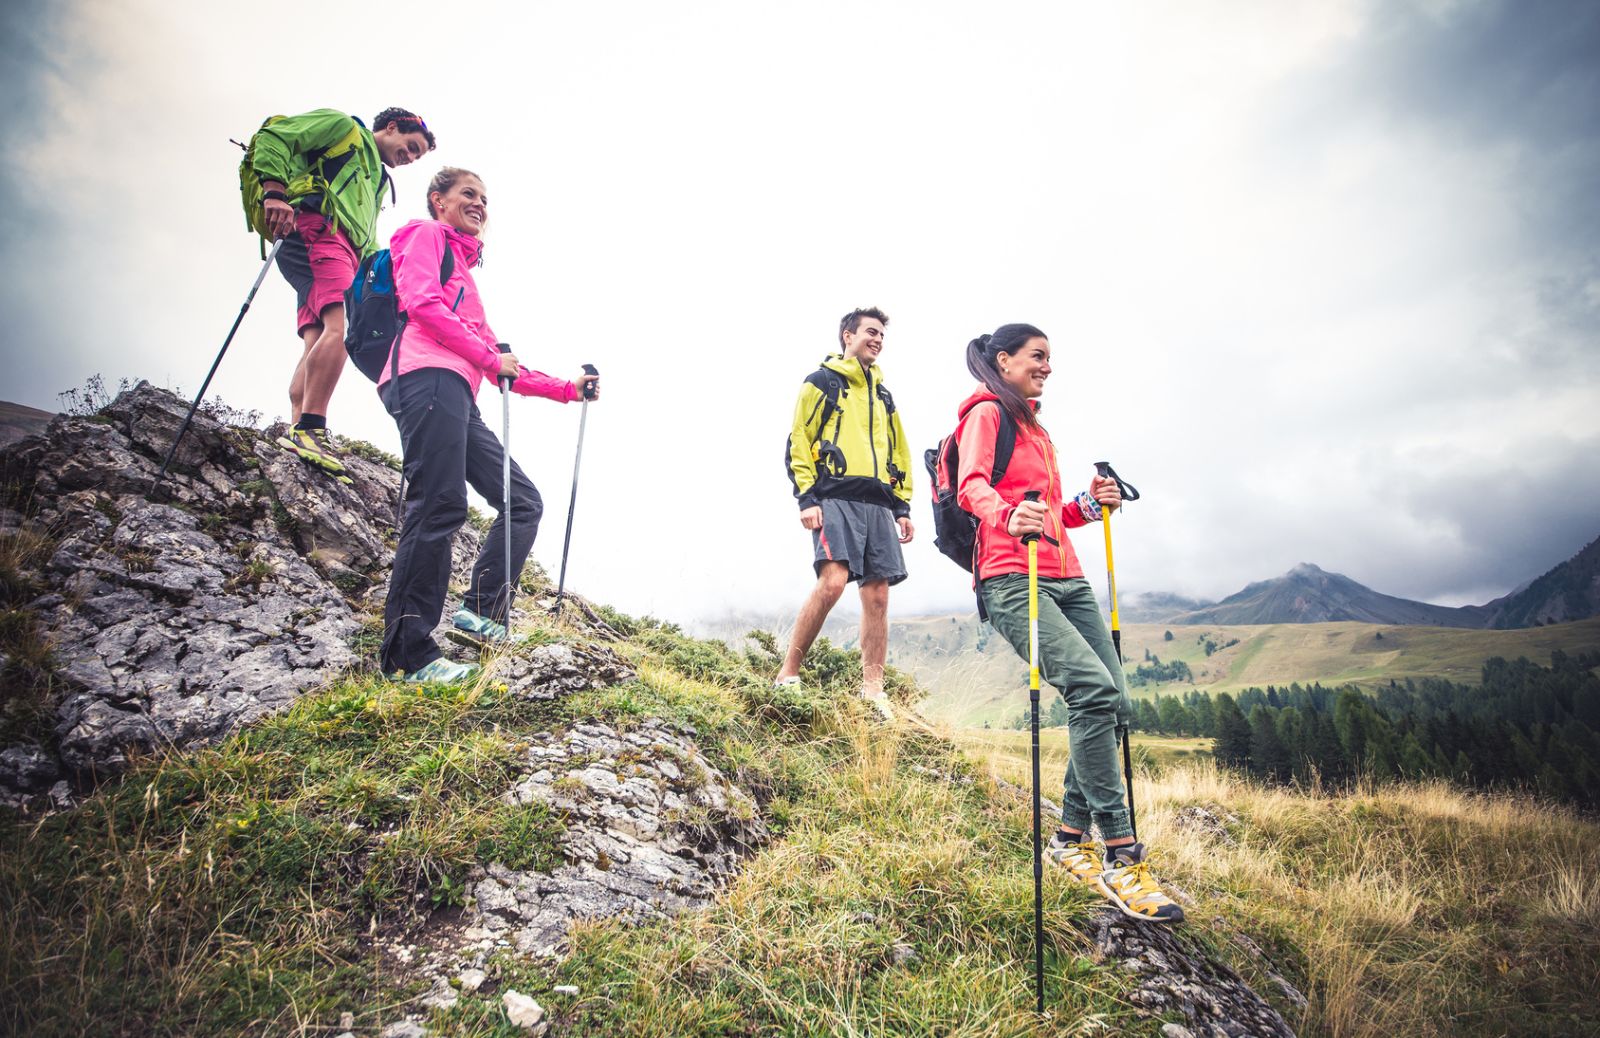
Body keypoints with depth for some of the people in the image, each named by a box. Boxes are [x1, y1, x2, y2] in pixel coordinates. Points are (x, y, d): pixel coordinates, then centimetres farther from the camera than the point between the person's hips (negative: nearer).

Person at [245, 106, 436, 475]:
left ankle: (298, 434, -15)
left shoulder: (377, 181, 38)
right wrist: (275, 191, -14)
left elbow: (367, 241, 32)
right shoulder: (346, 129, 14)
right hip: (316, 229, -9)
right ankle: (310, 430, -37)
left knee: (316, 344, -6)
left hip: (343, 249, 9)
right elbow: (273, 135, 0)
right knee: (342, 324, -28)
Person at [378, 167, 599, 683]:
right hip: (429, 378, -9)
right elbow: (419, 301, -8)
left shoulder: (464, 266, 36)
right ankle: (409, 655, -17)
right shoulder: (425, 234, 14)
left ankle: (481, 609, 3)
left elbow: (501, 368, 31)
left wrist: (566, 389, 25)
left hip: (458, 398, 9)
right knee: (441, 507, -18)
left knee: (524, 502, 3)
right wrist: (490, 358, -7)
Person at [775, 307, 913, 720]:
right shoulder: (821, 382, 8)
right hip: (836, 497, -6)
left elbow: (898, 454, 26)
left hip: (879, 504, 6)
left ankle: (873, 691, 5)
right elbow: (799, 440, 0)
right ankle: (788, 674, -8)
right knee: (832, 581, -22)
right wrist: (806, 497, -11)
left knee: (877, 594, -1)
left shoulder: (883, 395, 26)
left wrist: (902, 507, 16)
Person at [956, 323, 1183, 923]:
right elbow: (973, 485, -16)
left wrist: (1089, 505, 9)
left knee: (1112, 699, 0)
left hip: (1065, 577, 9)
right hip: (1012, 580, -9)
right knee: (1091, 688, -23)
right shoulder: (986, 412, 3)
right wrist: (1007, 517, -37)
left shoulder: (1034, 426, 28)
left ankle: (1071, 839, 15)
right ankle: (1120, 858, -14)